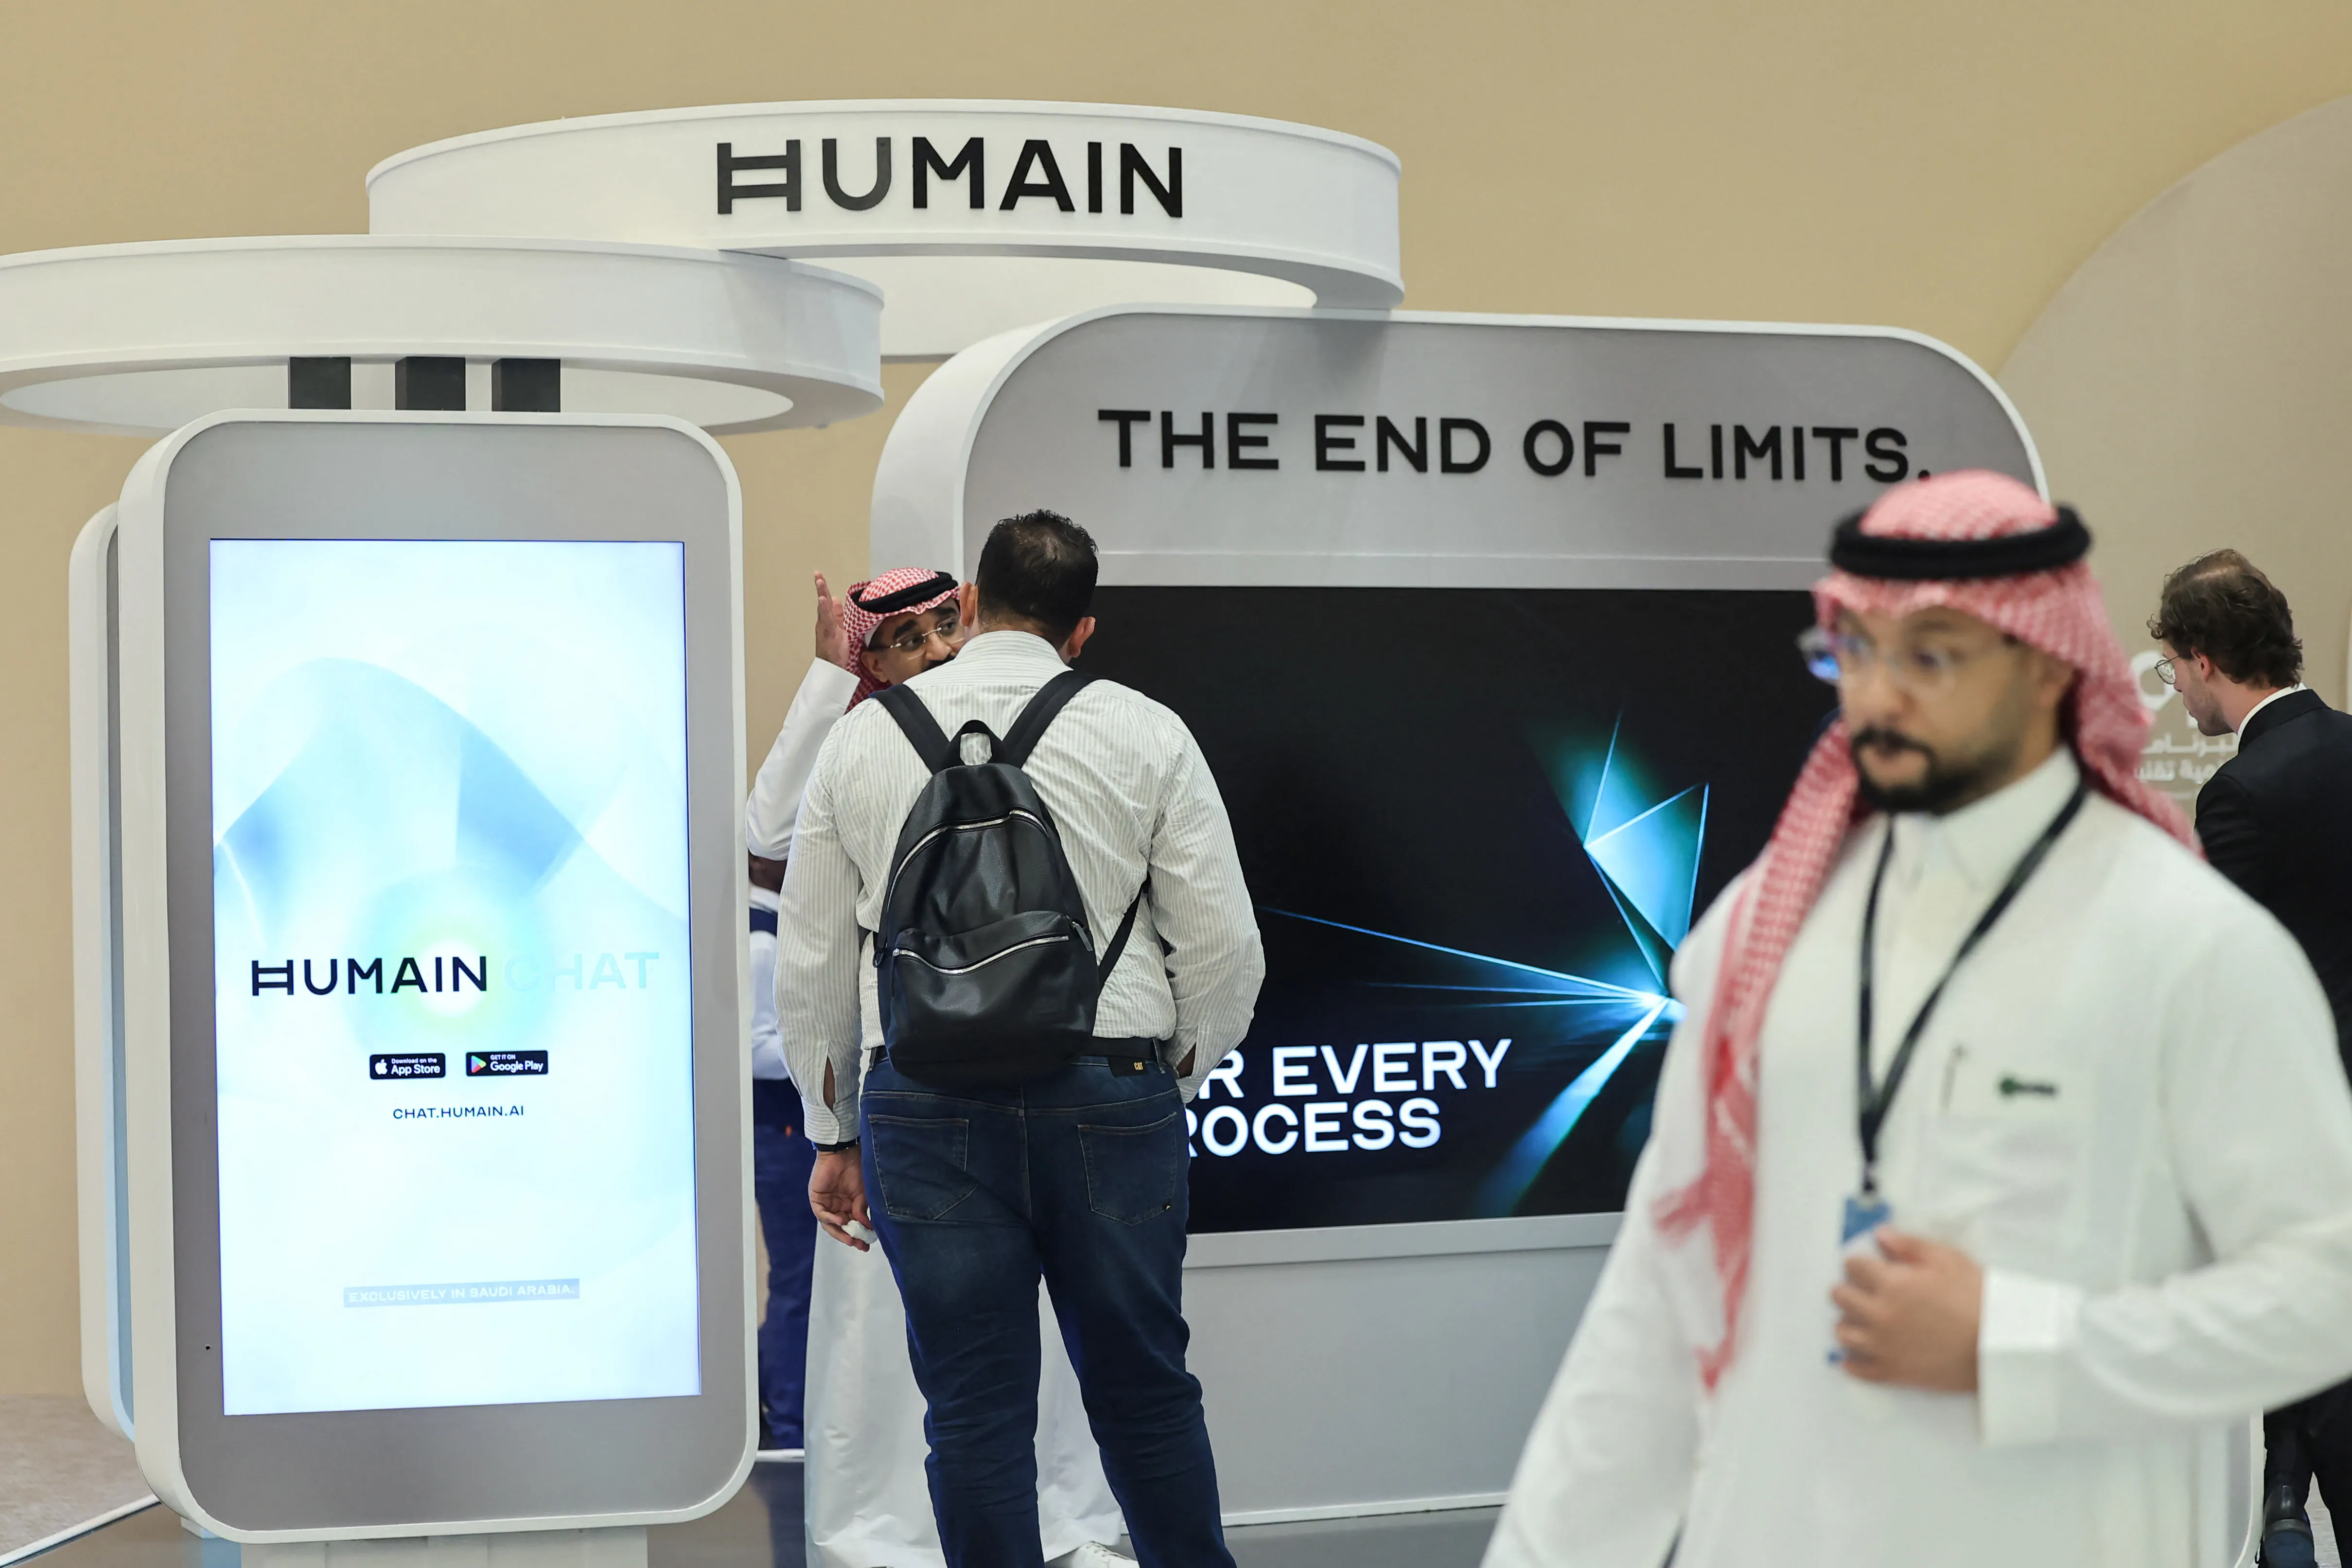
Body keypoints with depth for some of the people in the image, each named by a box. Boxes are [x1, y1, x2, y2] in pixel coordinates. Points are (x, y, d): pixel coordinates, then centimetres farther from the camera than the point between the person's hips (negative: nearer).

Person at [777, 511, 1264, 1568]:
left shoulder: (860, 739, 6)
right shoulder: (1145, 734, 3)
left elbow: (810, 963, 9)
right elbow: (1224, 948, 1)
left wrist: (834, 1137, 17)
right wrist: (1171, 1084, 17)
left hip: (927, 1107, 0)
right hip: (1110, 1099, 0)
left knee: (975, 1408, 5)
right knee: (1143, 1390, 12)